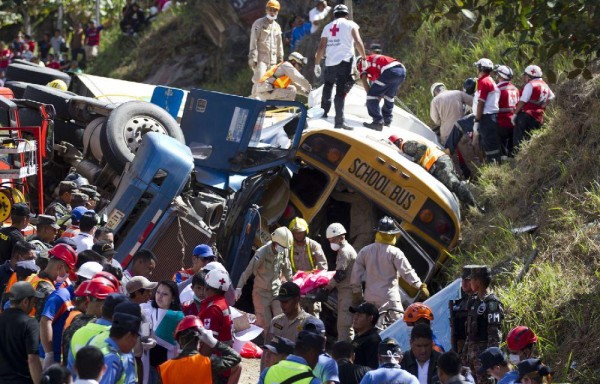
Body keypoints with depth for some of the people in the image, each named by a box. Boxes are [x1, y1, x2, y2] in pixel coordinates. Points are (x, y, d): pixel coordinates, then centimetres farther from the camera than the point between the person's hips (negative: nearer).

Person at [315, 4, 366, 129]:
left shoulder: (327, 27, 16)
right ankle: (339, 121, -13)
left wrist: (317, 64, 16)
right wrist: (364, 58, -2)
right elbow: (358, 42, -7)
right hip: (344, 62, -4)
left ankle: (324, 111, 33)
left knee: (328, 86, 28)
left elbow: (321, 47, 11)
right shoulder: (350, 24, 6)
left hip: (330, 62, 4)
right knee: (341, 91, -7)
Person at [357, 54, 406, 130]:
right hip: (402, 70, 8)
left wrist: (370, 95, 11)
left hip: (389, 71, -8)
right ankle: (387, 120, 37)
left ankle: (378, 122, -3)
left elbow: (364, 80, 6)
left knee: (372, 95, 2)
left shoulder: (362, 63, 22)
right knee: (389, 96, 28)